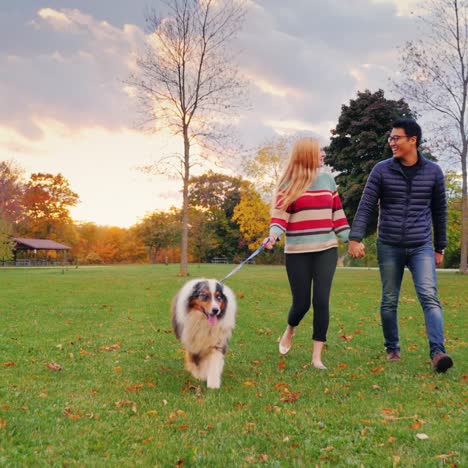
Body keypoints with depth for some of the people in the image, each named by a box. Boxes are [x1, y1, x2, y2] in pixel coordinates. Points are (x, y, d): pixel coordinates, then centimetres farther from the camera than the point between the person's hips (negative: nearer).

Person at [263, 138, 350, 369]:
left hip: (326, 249, 3)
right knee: (301, 302, 1)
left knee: (321, 301, -6)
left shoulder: (327, 179, 11)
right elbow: (280, 214, -8)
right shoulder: (289, 183, -2)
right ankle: (289, 331, 37)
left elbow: (336, 213, 15)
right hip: (298, 252, -3)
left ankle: (317, 356, 4)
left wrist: (349, 238, 13)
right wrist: (273, 235, -26)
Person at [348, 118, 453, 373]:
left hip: (421, 247, 0)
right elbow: (366, 206, -5)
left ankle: (437, 352, -17)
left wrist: (439, 247, 12)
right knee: (389, 301, 8)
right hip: (389, 246, 0)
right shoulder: (382, 170, -2)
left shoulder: (433, 171, 2)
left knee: (429, 297, -14)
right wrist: (355, 238, -16)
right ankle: (392, 349, 24)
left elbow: (439, 211, 10)